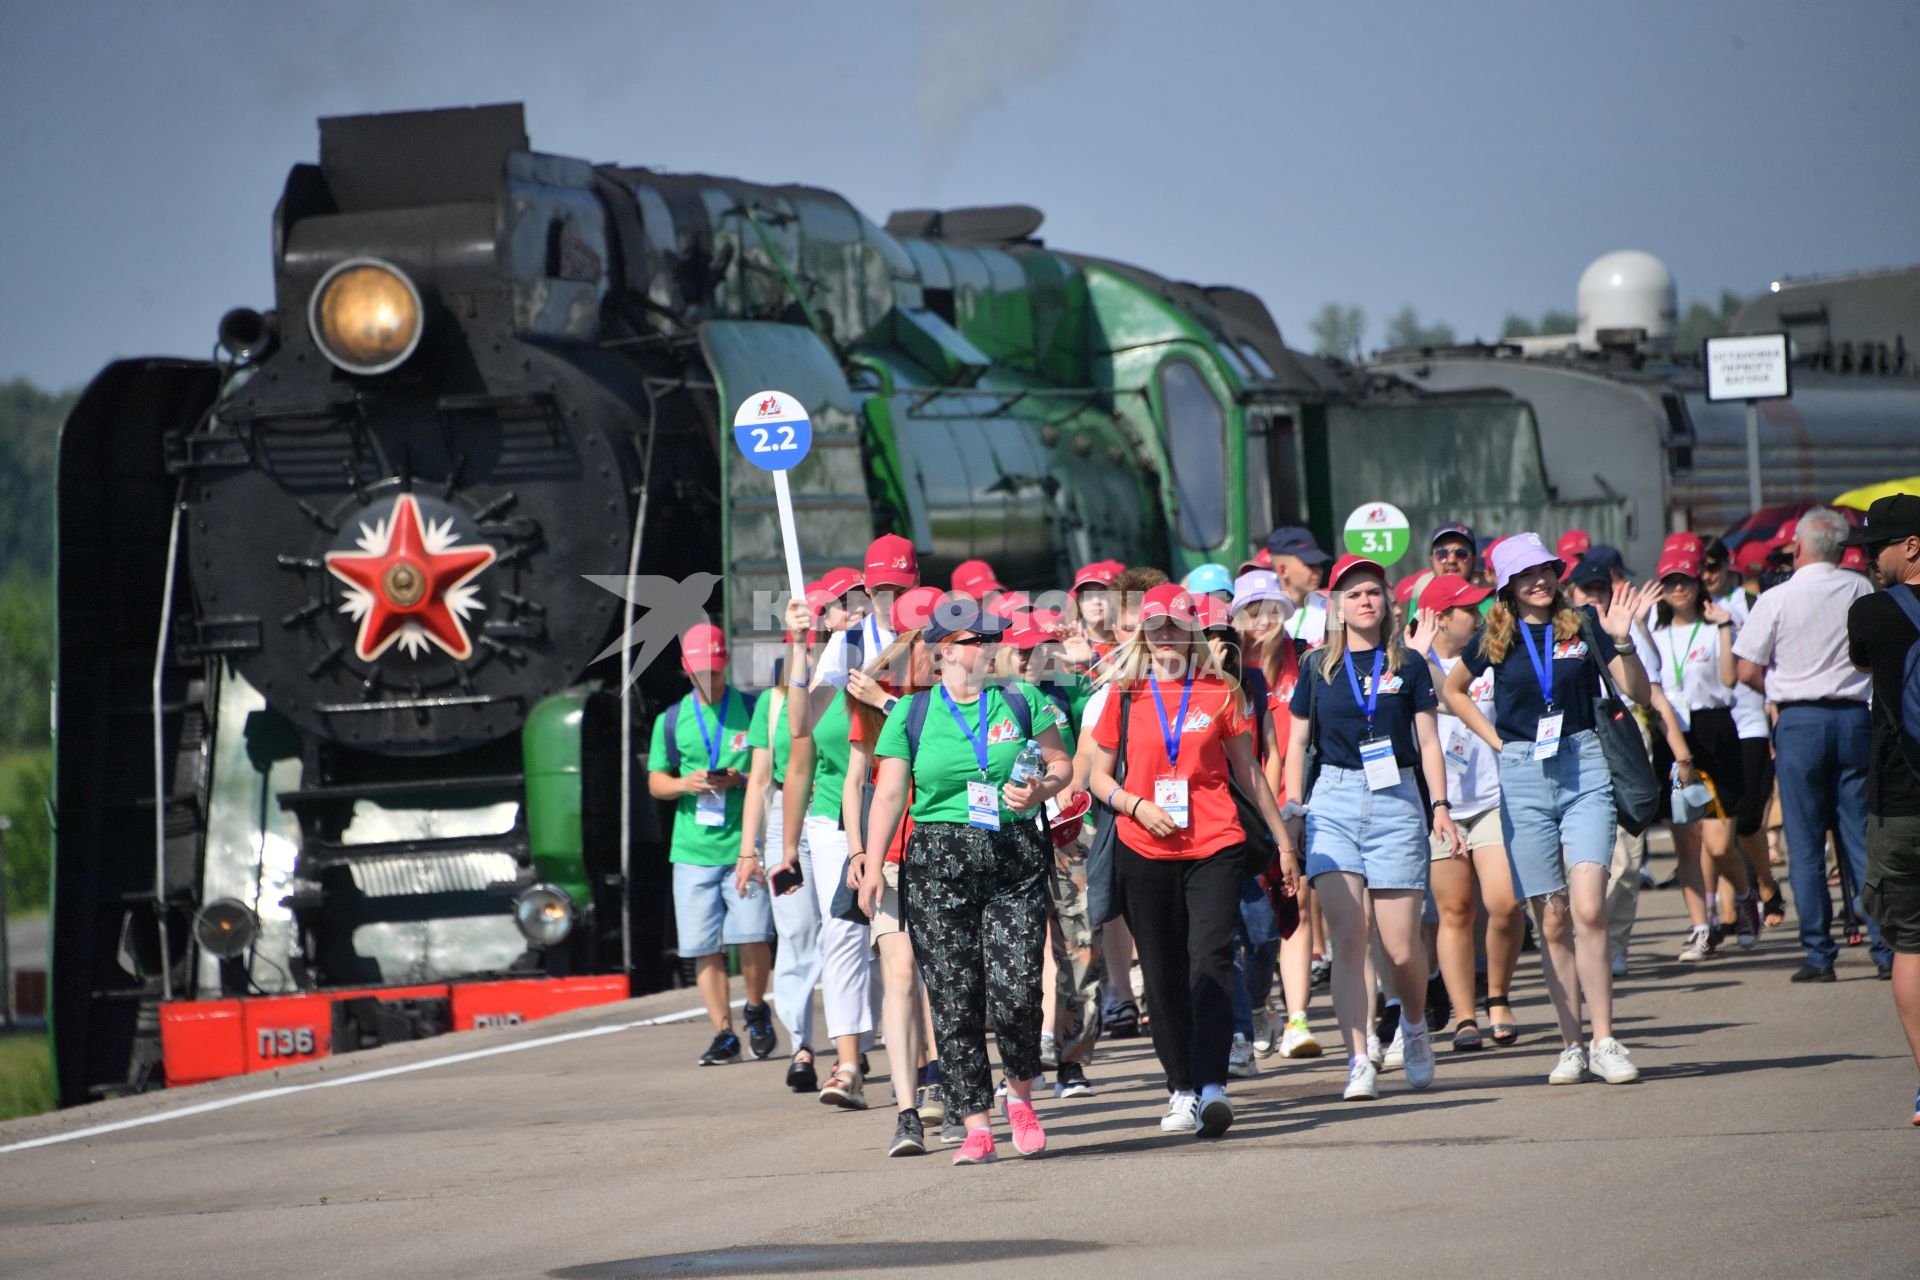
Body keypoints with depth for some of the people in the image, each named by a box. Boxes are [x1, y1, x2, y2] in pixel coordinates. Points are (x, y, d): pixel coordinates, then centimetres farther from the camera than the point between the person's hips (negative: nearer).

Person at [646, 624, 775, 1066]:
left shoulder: (753, 711, 4)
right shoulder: (671, 720, 11)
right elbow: (655, 782, 15)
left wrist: (742, 779, -14)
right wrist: (685, 784, -7)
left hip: (744, 845, -3)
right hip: (693, 850, 3)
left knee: (751, 938, -10)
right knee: (704, 947, 0)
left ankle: (756, 1010, 16)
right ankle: (723, 1033, 9)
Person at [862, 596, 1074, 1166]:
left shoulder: (1022, 701, 7)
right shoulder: (912, 713, 7)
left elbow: (1061, 764, 13)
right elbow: (889, 793, 5)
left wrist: (1040, 791, -9)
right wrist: (872, 863, -2)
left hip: (1014, 860, 0)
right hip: (938, 862, 0)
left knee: (1016, 992, -10)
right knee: (954, 1000, -3)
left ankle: (1021, 1094, 18)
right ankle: (976, 1125, 3)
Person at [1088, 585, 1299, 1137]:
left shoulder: (1218, 693, 6)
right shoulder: (1125, 697, 6)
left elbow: (1247, 771, 14)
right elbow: (1100, 775, 10)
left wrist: (1283, 841, 17)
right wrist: (1137, 806, -9)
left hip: (1214, 847, -1)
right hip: (1145, 853, 1)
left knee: (1211, 959, -15)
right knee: (1163, 974, 4)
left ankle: (1212, 1086, -23)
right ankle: (1181, 1089, 14)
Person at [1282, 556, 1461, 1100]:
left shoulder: (1408, 665, 7)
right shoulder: (1318, 667, 9)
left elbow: (1428, 741, 7)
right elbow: (1297, 741, 13)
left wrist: (1441, 806, -3)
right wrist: (1293, 807, 3)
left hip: (1396, 801, 0)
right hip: (1334, 801, 0)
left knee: (1401, 947, -2)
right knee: (1347, 936, -11)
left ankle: (1415, 1025, 29)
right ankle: (1359, 1061, -13)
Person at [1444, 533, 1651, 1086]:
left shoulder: (1584, 625, 3)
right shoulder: (1495, 640, 6)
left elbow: (1639, 694, 3)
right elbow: (1453, 691, 24)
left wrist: (1622, 642, -13)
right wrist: (1496, 741, 12)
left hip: (1583, 771, -2)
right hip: (1523, 778, 2)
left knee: (1588, 911, -14)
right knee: (1553, 922, 3)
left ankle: (1604, 1042, -12)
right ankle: (1571, 1046, 8)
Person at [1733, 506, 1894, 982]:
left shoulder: (1776, 599, -6)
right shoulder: (1860, 591, 2)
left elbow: (1747, 670, -5)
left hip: (1800, 722, -3)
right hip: (1855, 718, 3)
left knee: (1805, 844, 2)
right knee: (1860, 836, 7)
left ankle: (1819, 953, 0)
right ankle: (1885, 946, 2)